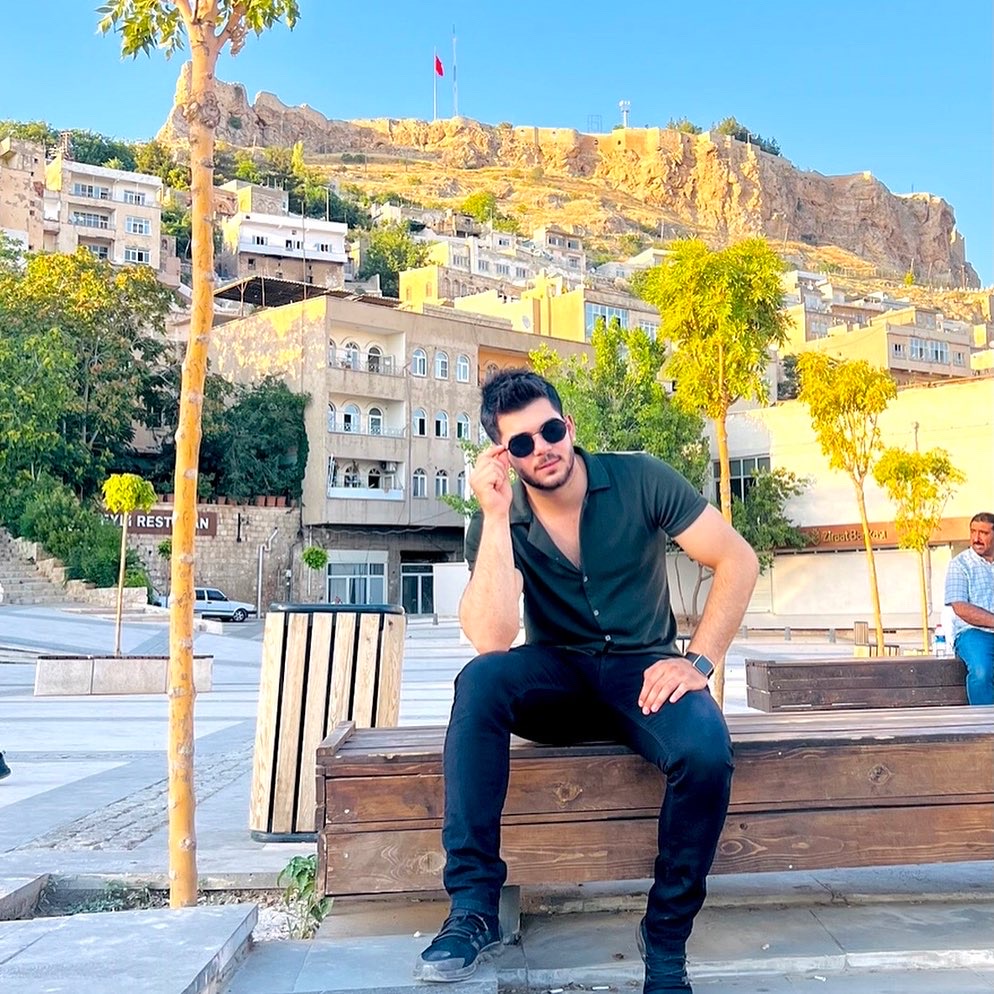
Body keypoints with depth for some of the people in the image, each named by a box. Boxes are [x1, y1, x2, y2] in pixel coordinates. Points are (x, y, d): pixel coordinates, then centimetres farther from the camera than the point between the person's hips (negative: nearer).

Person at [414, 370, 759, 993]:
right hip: (558, 678, 1)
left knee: (705, 751, -33)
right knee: (479, 681, -32)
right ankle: (474, 907, -26)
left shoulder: (637, 480, -7)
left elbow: (738, 560, -7)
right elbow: (492, 642, -22)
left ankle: (666, 939, -10)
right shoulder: (498, 524, -6)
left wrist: (700, 660, -17)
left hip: (642, 672, 0)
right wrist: (496, 516, -25)